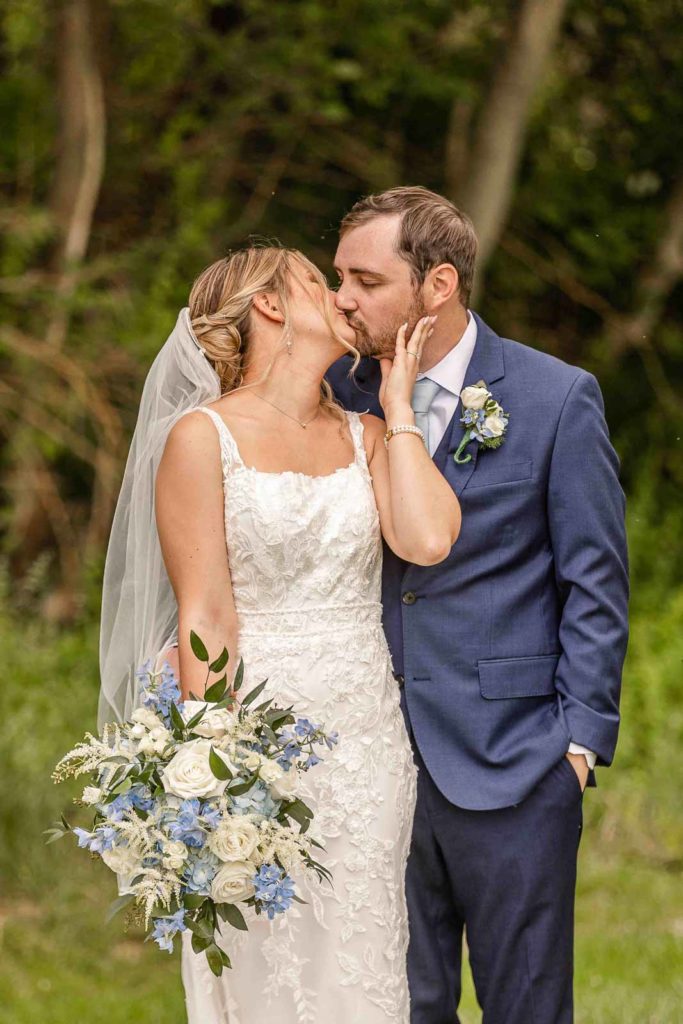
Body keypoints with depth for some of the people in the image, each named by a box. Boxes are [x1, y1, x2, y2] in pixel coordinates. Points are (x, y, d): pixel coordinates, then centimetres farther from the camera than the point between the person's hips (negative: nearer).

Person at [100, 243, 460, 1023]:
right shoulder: (203, 436, -3)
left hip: (367, 740, 5)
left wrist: (398, 406, 2)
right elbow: (204, 619, -7)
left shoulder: (365, 437, 11)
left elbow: (428, 540, -8)